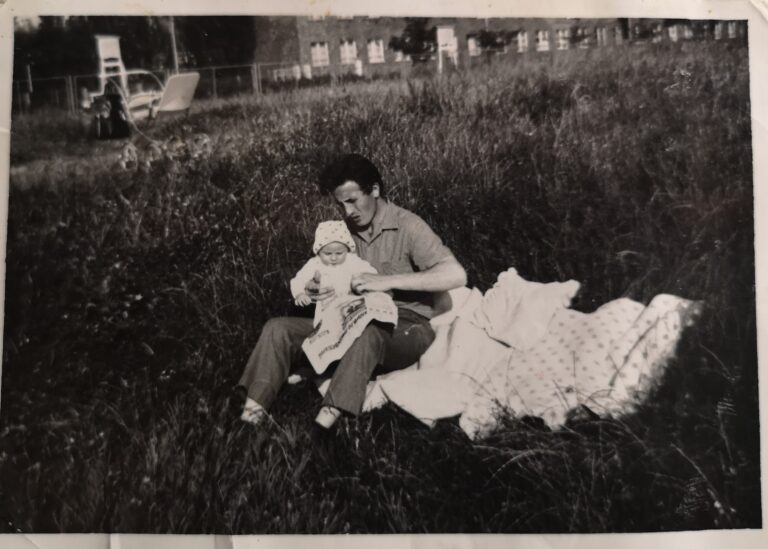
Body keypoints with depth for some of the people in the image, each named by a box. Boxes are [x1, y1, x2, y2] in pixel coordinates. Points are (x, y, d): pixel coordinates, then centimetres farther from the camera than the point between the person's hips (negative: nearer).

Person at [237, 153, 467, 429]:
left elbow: (456, 275, -20)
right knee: (278, 328, -9)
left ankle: (323, 425, -42)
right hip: (355, 323, 6)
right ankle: (252, 412, -18)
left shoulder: (406, 226, -9)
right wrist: (314, 289, -8)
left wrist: (387, 281, -25)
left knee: (368, 335, -40)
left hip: (406, 327, -6)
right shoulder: (344, 229, 9)